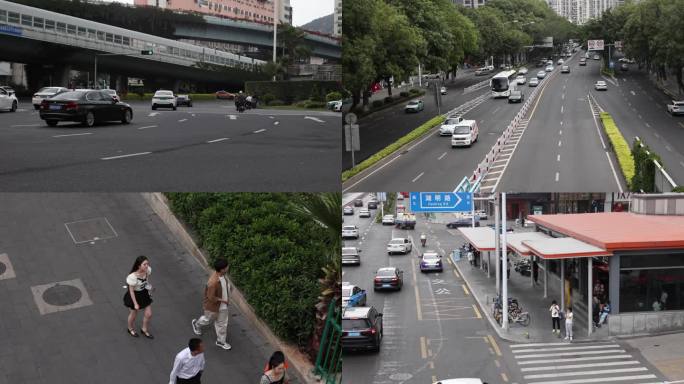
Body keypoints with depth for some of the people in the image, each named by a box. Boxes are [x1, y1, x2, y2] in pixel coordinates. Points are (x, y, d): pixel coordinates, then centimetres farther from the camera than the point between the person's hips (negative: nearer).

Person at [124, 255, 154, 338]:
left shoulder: (148, 270, -20)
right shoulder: (133, 277, -36)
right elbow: (131, 290, -23)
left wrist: (147, 285, -3)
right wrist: (135, 304, -18)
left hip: (144, 294, 5)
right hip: (135, 296, -5)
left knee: (149, 314, 13)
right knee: (133, 315, 20)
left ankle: (144, 330, 42)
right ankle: (131, 329, 51)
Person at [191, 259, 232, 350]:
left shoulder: (221, 275, -14)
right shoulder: (213, 282, -40)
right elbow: (211, 298, -28)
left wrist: (228, 288, -3)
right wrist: (222, 300, -20)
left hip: (223, 305, 7)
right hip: (213, 306, -7)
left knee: (222, 323, 19)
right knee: (208, 319, 23)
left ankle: (220, 341, 38)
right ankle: (196, 324, 55)